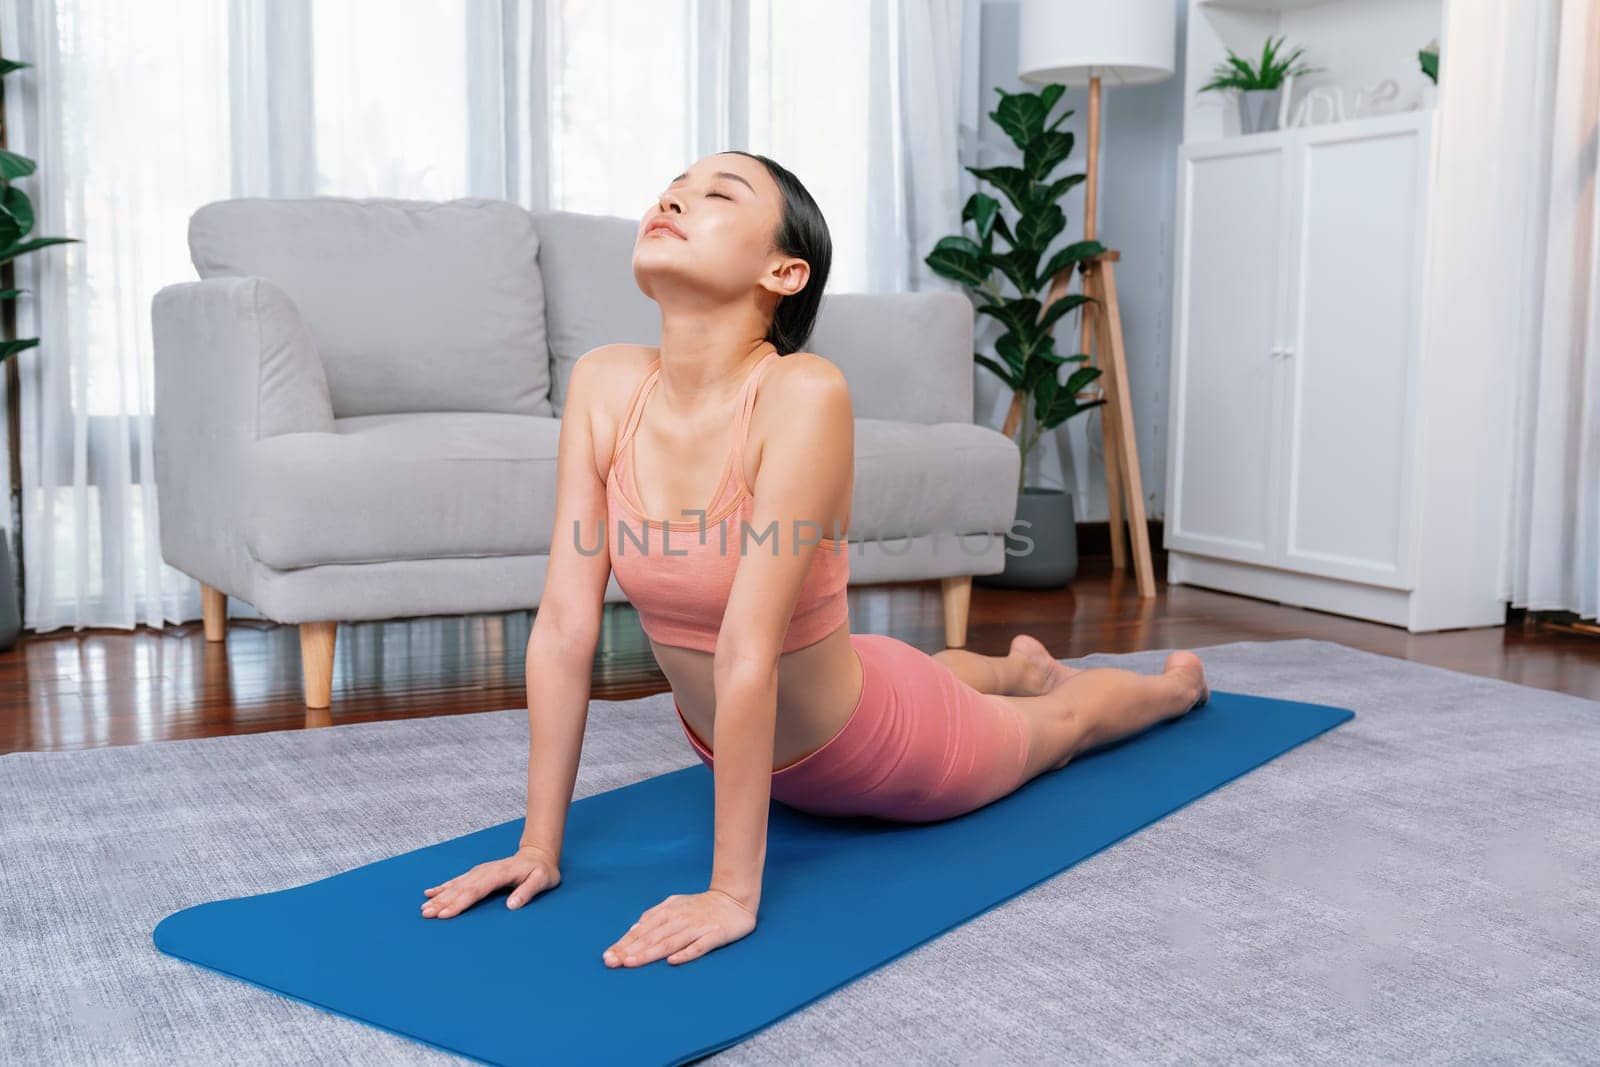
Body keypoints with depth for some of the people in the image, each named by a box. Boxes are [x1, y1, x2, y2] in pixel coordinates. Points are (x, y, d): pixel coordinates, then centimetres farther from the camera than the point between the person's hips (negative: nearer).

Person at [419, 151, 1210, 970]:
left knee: (1059, 718, 28)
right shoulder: (603, 383, -21)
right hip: (745, 745, 5)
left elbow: (747, 654, -39)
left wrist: (733, 892, -36)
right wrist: (539, 847, -18)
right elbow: (564, 624, -21)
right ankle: (1021, 666, 72)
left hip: (881, 746, -4)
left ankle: (1174, 683, 63)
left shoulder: (805, 394, -37)